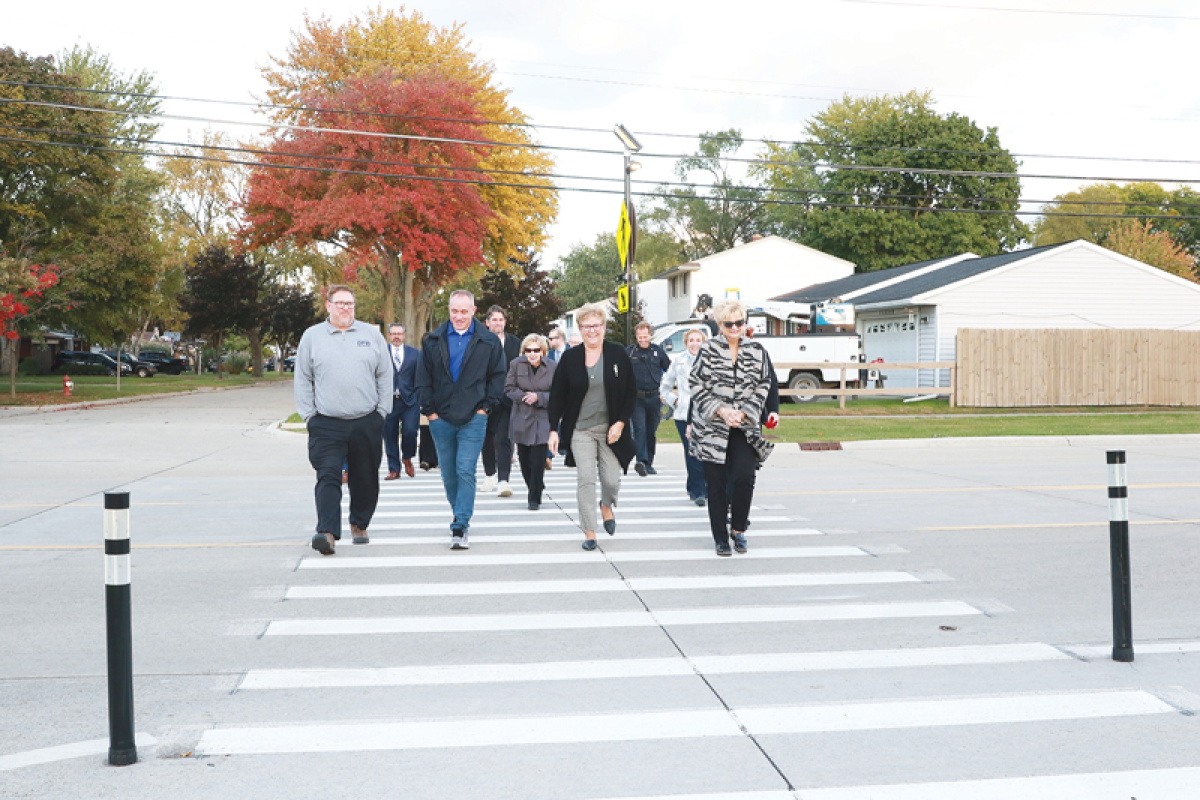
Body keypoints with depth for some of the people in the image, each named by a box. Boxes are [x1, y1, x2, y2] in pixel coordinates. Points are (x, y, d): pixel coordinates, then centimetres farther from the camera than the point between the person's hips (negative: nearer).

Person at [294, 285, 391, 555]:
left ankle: (359, 524, 28)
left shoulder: (372, 335, 9)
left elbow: (385, 376, 11)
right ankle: (327, 532, -19)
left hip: (367, 422, 2)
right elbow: (303, 380, 8)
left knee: (365, 479, 10)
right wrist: (309, 415, 1)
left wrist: (381, 411, 5)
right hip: (326, 424, -2)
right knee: (328, 477, -13)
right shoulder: (312, 337, 6)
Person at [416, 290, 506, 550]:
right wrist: (430, 410, 1)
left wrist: (486, 407, -2)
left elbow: (497, 377, 7)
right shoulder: (434, 341, 6)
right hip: (441, 419, 3)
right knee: (449, 475, 11)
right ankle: (461, 516, 30)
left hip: (473, 420, -2)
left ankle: (460, 528, -10)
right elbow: (423, 378, 8)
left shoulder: (488, 341, 2)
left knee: (466, 472, -11)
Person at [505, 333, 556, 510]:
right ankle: (535, 488, 31)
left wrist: (538, 397, -17)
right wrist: (524, 396, -14)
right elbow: (509, 388, 3)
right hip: (521, 420, 3)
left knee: (538, 461, -9)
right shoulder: (516, 364, 0)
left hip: (542, 420, -3)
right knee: (524, 459, 8)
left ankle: (534, 498, 2)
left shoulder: (553, 367, -6)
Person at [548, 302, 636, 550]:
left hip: (611, 429, 0)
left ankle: (607, 506, 37)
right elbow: (557, 395, 4)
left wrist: (621, 422, -7)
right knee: (586, 479, -7)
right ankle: (589, 533, 2)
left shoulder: (618, 354, 0)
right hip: (580, 429, 0)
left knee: (612, 479, 1)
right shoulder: (570, 358, 0)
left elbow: (631, 392, 3)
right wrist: (553, 429, -1)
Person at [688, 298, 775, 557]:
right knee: (716, 485, 2)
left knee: (745, 477, -14)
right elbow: (696, 385, -3)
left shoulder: (756, 351, 5)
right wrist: (721, 410, -13)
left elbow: (763, 386, 7)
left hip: (744, 427, 1)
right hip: (712, 427, -1)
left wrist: (743, 413, -7)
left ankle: (738, 529, 8)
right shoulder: (708, 349, -3)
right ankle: (721, 539, 15)